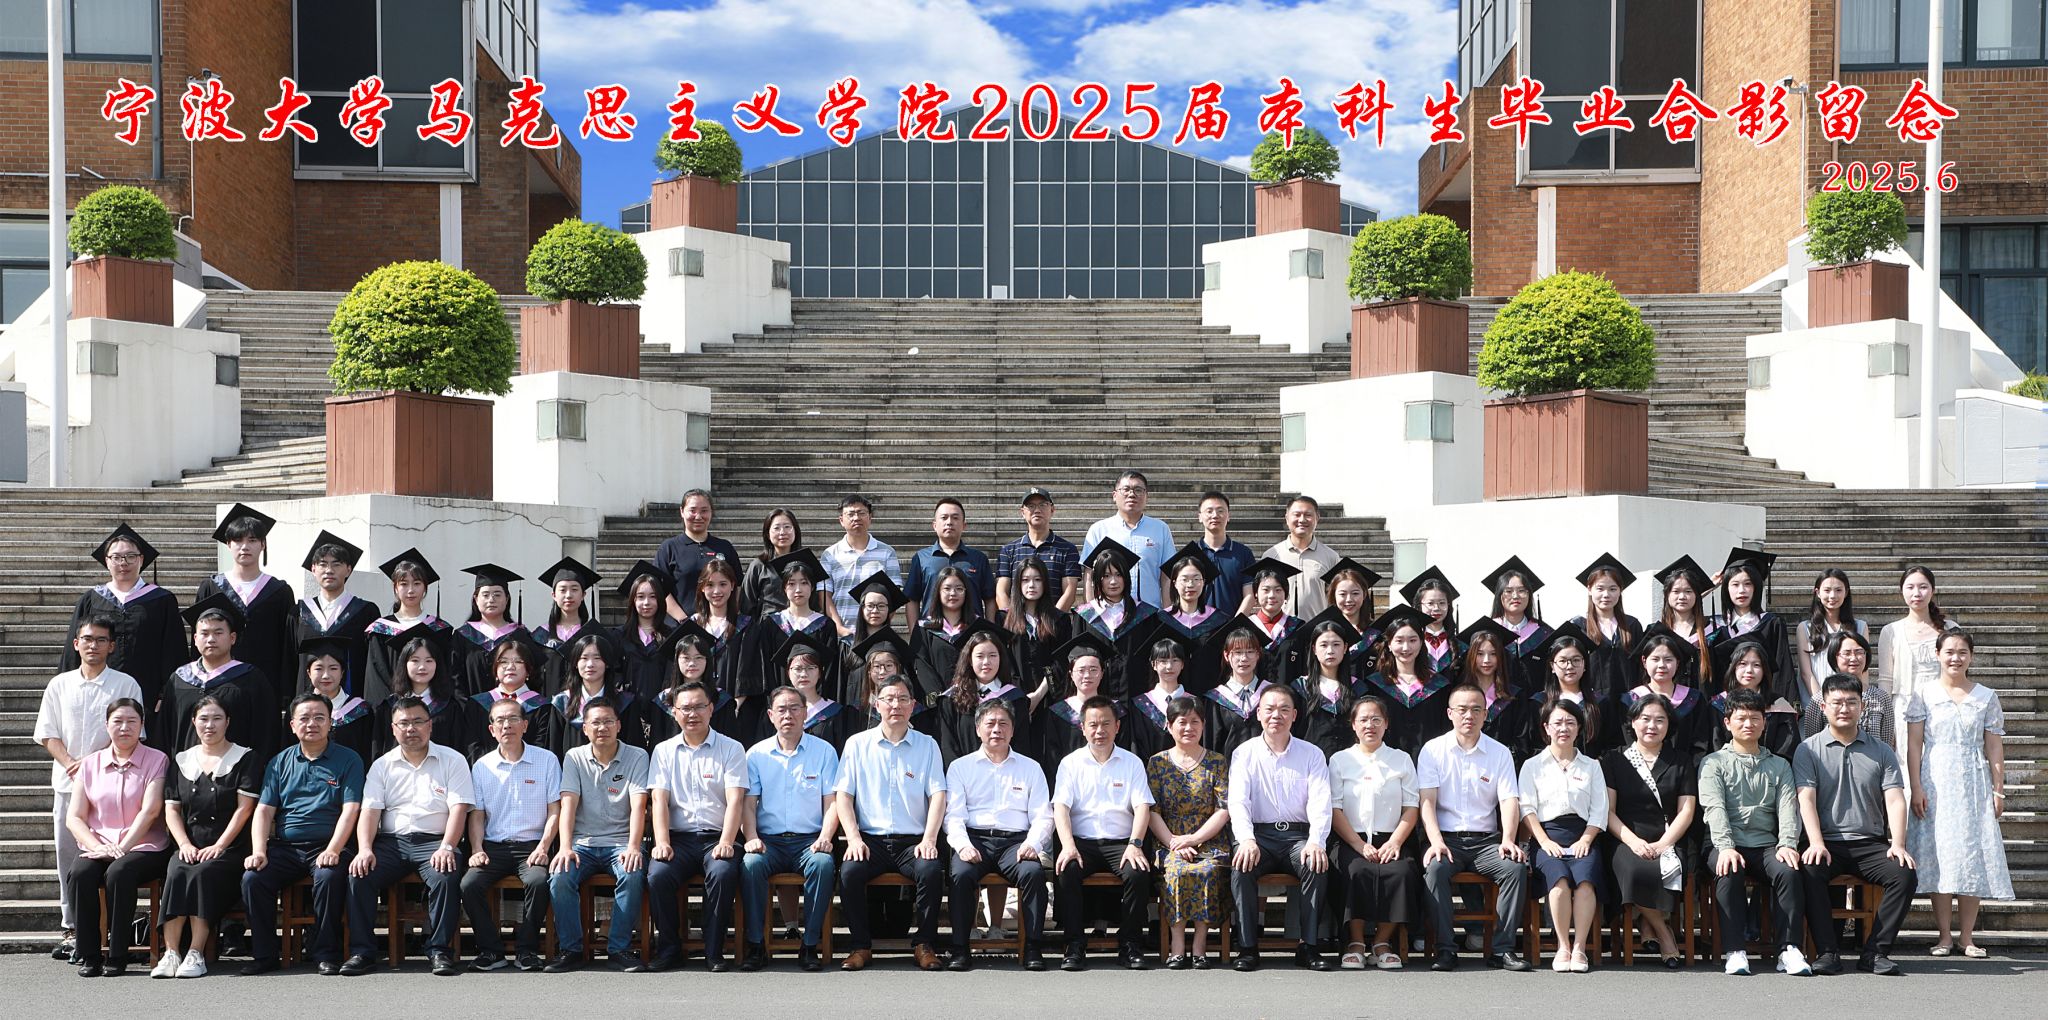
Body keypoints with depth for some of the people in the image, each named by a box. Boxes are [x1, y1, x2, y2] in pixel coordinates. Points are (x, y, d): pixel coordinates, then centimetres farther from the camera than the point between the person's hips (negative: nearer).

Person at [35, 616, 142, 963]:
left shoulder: (125, 685, 4)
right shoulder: (59, 685, 13)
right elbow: (48, 734, 9)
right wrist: (70, 763, -8)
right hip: (66, 782, 3)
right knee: (67, 856, 4)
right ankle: (71, 928, 9)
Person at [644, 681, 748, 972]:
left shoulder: (731, 749, 6)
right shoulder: (664, 751, 13)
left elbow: (735, 800, -4)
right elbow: (659, 799, 3)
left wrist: (726, 842, -18)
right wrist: (662, 842, -13)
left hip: (717, 837, -2)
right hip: (679, 837, 2)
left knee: (723, 872, -33)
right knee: (657, 874, -28)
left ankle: (714, 952, -18)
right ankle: (669, 947, -8)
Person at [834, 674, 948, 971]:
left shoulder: (927, 745, 10)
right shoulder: (858, 744, 9)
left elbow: (938, 794, 2)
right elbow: (844, 794, 4)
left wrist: (929, 839, -12)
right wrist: (854, 838, -9)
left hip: (913, 841, 0)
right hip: (870, 839, 0)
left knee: (932, 870, -30)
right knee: (849, 872, -29)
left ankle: (924, 945, -14)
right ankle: (860, 945, -12)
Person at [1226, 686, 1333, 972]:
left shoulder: (1312, 754, 10)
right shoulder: (1244, 753, 8)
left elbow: (1320, 803, -2)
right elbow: (1238, 801, -4)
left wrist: (1316, 841, -22)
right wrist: (1246, 839, -24)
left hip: (1298, 834, 0)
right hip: (1259, 834, 0)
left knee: (1317, 865, -31)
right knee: (1241, 865, -31)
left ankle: (1309, 947, -22)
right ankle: (1247, 948, -24)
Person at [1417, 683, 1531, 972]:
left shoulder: (1500, 753, 10)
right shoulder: (1433, 750, 5)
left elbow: (1509, 800, 0)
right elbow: (1427, 800, -3)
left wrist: (1507, 839, -19)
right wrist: (1436, 841, -20)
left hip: (1486, 840, 2)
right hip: (1448, 838, -2)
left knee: (1516, 867, -27)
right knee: (1434, 868, -33)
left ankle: (1502, 948, -21)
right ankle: (1445, 949, -27)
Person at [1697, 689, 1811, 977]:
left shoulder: (1779, 766, 21)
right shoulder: (1714, 763, 11)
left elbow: (1788, 808, 6)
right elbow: (1714, 808, -5)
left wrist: (1787, 844, -15)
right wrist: (1726, 847, -22)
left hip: (1766, 845, 2)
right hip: (1726, 845, -2)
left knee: (1788, 871, -30)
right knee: (1729, 872, -35)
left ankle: (1789, 948, -27)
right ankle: (1734, 951, -32)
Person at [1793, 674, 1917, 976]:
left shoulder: (1881, 752, 14)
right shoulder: (1809, 750, 8)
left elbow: (1895, 800, 4)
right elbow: (1806, 798, -4)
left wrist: (1898, 844, -13)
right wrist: (1816, 844, -19)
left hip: (1871, 843, 2)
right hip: (1828, 843, -2)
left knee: (1904, 874, -26)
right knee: (1808, 871, -33)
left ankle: (1875, 953, -19)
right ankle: (1828, 951, -27)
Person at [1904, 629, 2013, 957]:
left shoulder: (1986, 697, 7)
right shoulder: (1923, 695, 3)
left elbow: (1994, 748, 7)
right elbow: (1914, 745, -1)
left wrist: (1998, 790, 1)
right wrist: (1916, 788, -8)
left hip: (1974, 784, 1)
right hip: (1935, 784, -1)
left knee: (1973, 855, -1)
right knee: (1937, 855, -2)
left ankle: (1968, 936, 7)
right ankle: (1943, 935, 5)